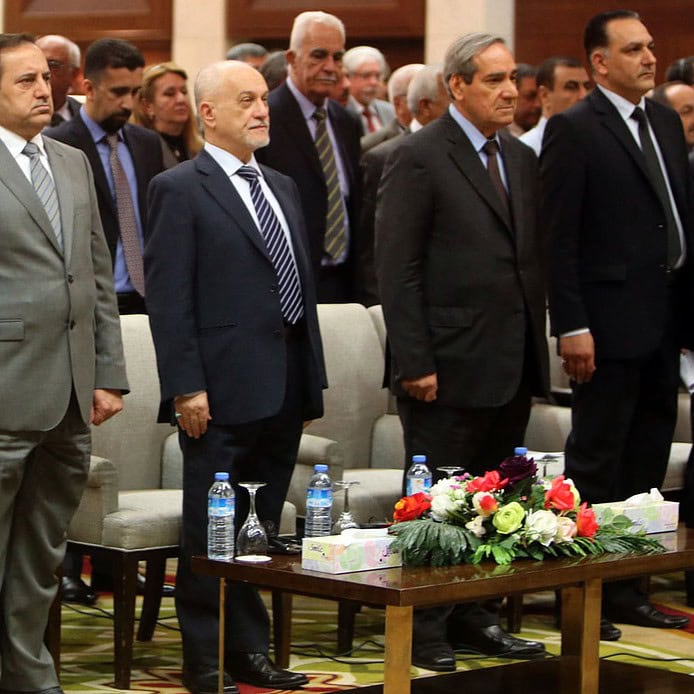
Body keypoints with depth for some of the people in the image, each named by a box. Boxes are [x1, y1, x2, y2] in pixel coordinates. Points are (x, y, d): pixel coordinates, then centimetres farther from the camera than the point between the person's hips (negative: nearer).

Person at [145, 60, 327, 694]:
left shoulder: (283, 188, 18)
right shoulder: (180, 190, -5)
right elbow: (168, 297, -11)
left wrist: (312, 380, 16)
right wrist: (186, 387, -16)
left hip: (283, 391, 7)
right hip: (222, 392, -7)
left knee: (262, 530, 12)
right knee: (213, 530, 0)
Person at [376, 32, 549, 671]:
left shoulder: (521, 159, 14)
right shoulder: (419, 158, -8)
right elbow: (397, 270, -12)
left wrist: (535, 348, 11)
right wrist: (414, 364, -16)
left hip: (512, 368, 7)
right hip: (449, 367, -7)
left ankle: (475, 618, 22)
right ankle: (424, 631, 9)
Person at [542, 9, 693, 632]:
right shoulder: (573, 130, -8)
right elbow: (559, 237, -11)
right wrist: (571, 327, -16)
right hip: (609, 322, -7)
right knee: (597, 463, 0)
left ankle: (628, 587, 19)